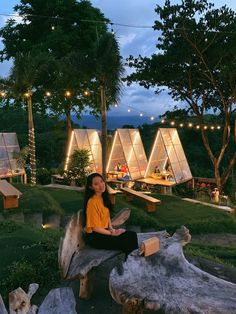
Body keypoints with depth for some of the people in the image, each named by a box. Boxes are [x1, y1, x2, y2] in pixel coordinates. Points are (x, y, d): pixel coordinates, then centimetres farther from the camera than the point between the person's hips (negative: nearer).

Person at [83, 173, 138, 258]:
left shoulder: (103, 197, 3)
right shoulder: (92, 202, -23)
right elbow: (95, 227, -19)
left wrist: (111, 229, -2)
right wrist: (112, 234, -11)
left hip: (104, 230, 8)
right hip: (95, 236, -8)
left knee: (132, 235, -7)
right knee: (126, 242, -16)